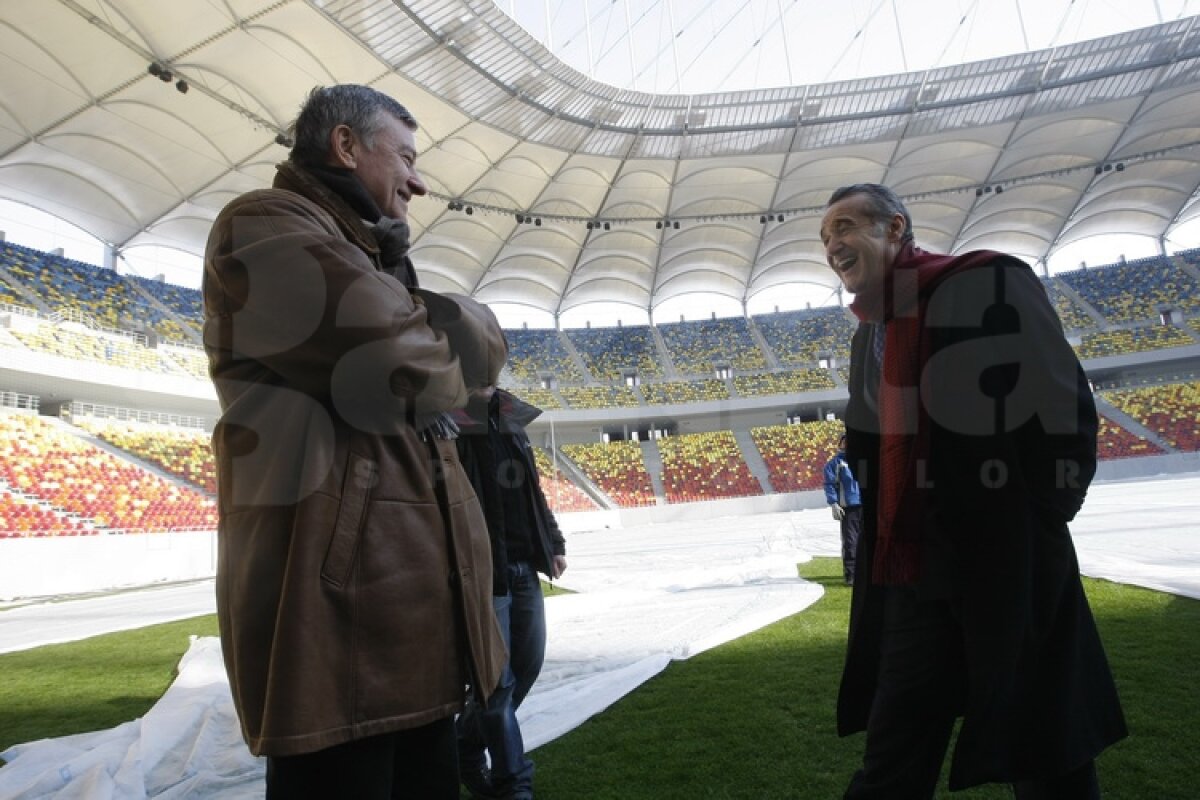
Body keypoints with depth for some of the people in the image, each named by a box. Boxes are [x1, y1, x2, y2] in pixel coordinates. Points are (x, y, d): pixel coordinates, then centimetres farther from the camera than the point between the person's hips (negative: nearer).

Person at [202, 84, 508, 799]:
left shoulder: (368, 258, 24)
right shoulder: (267, 224, -6)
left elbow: (485, 350, 12)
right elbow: (406, 371, -19)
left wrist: (418, 327, -7)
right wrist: (440, 339, 3)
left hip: (419, 591, 10)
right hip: (340, 594, -9)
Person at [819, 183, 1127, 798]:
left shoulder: (988, 284, -9)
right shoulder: (869, 333, 13)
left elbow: (1063, 413, -13)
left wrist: (1031, 534, -10)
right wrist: (884, 547, 10)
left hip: (1006, 574, -6)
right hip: (913, 575, 7)